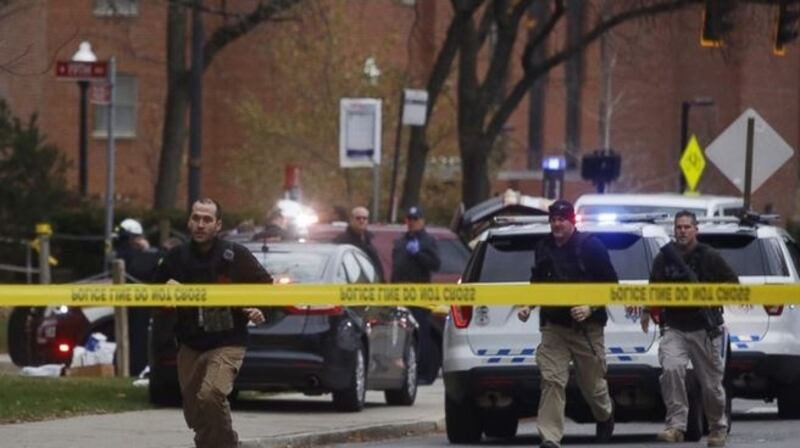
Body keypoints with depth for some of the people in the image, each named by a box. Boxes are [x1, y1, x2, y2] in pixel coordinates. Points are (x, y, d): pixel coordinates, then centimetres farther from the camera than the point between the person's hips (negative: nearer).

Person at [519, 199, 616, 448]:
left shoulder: (591, 246, -7)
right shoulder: (543, 248, 8)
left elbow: (610, 285, -6)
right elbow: (537, 284, 22)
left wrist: (590, 307, -19)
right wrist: (528, 305, 4)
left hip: (587, 326, -3)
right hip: (553, 326, 3)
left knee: (593, 383, 10)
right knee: (551, 381, -11)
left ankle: (605, 418, 42)